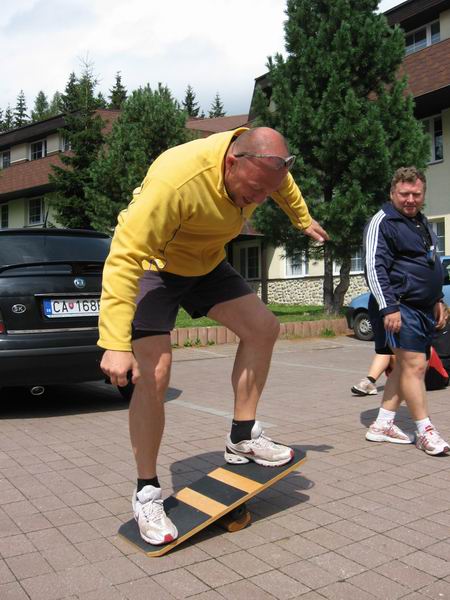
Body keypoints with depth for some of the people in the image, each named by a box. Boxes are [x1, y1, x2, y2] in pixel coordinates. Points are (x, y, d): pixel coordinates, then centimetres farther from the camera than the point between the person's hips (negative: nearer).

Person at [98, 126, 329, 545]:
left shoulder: (261, 162, -14)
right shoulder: (175, 179, -38)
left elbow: (286, 188, 13)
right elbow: (125, 258, -39)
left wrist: (304, 220, 29)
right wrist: (115, 344, -43)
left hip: (206, 262, 7)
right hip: (152, 264, -7)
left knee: (263, 328, -3)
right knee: (152, 374, -18)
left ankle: (242, 439, 11)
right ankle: (146, 493, -2)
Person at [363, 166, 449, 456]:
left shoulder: (423, 223, 20)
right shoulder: (383, 222, -8)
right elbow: (374, 268, -16)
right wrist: (389, 307, -22)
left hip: (424, 309, 9)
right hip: (400, 308, -9)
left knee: (406, 367, 8)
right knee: (414, 366, -11)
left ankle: (382, 425, 15)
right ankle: (426, 431, -2)